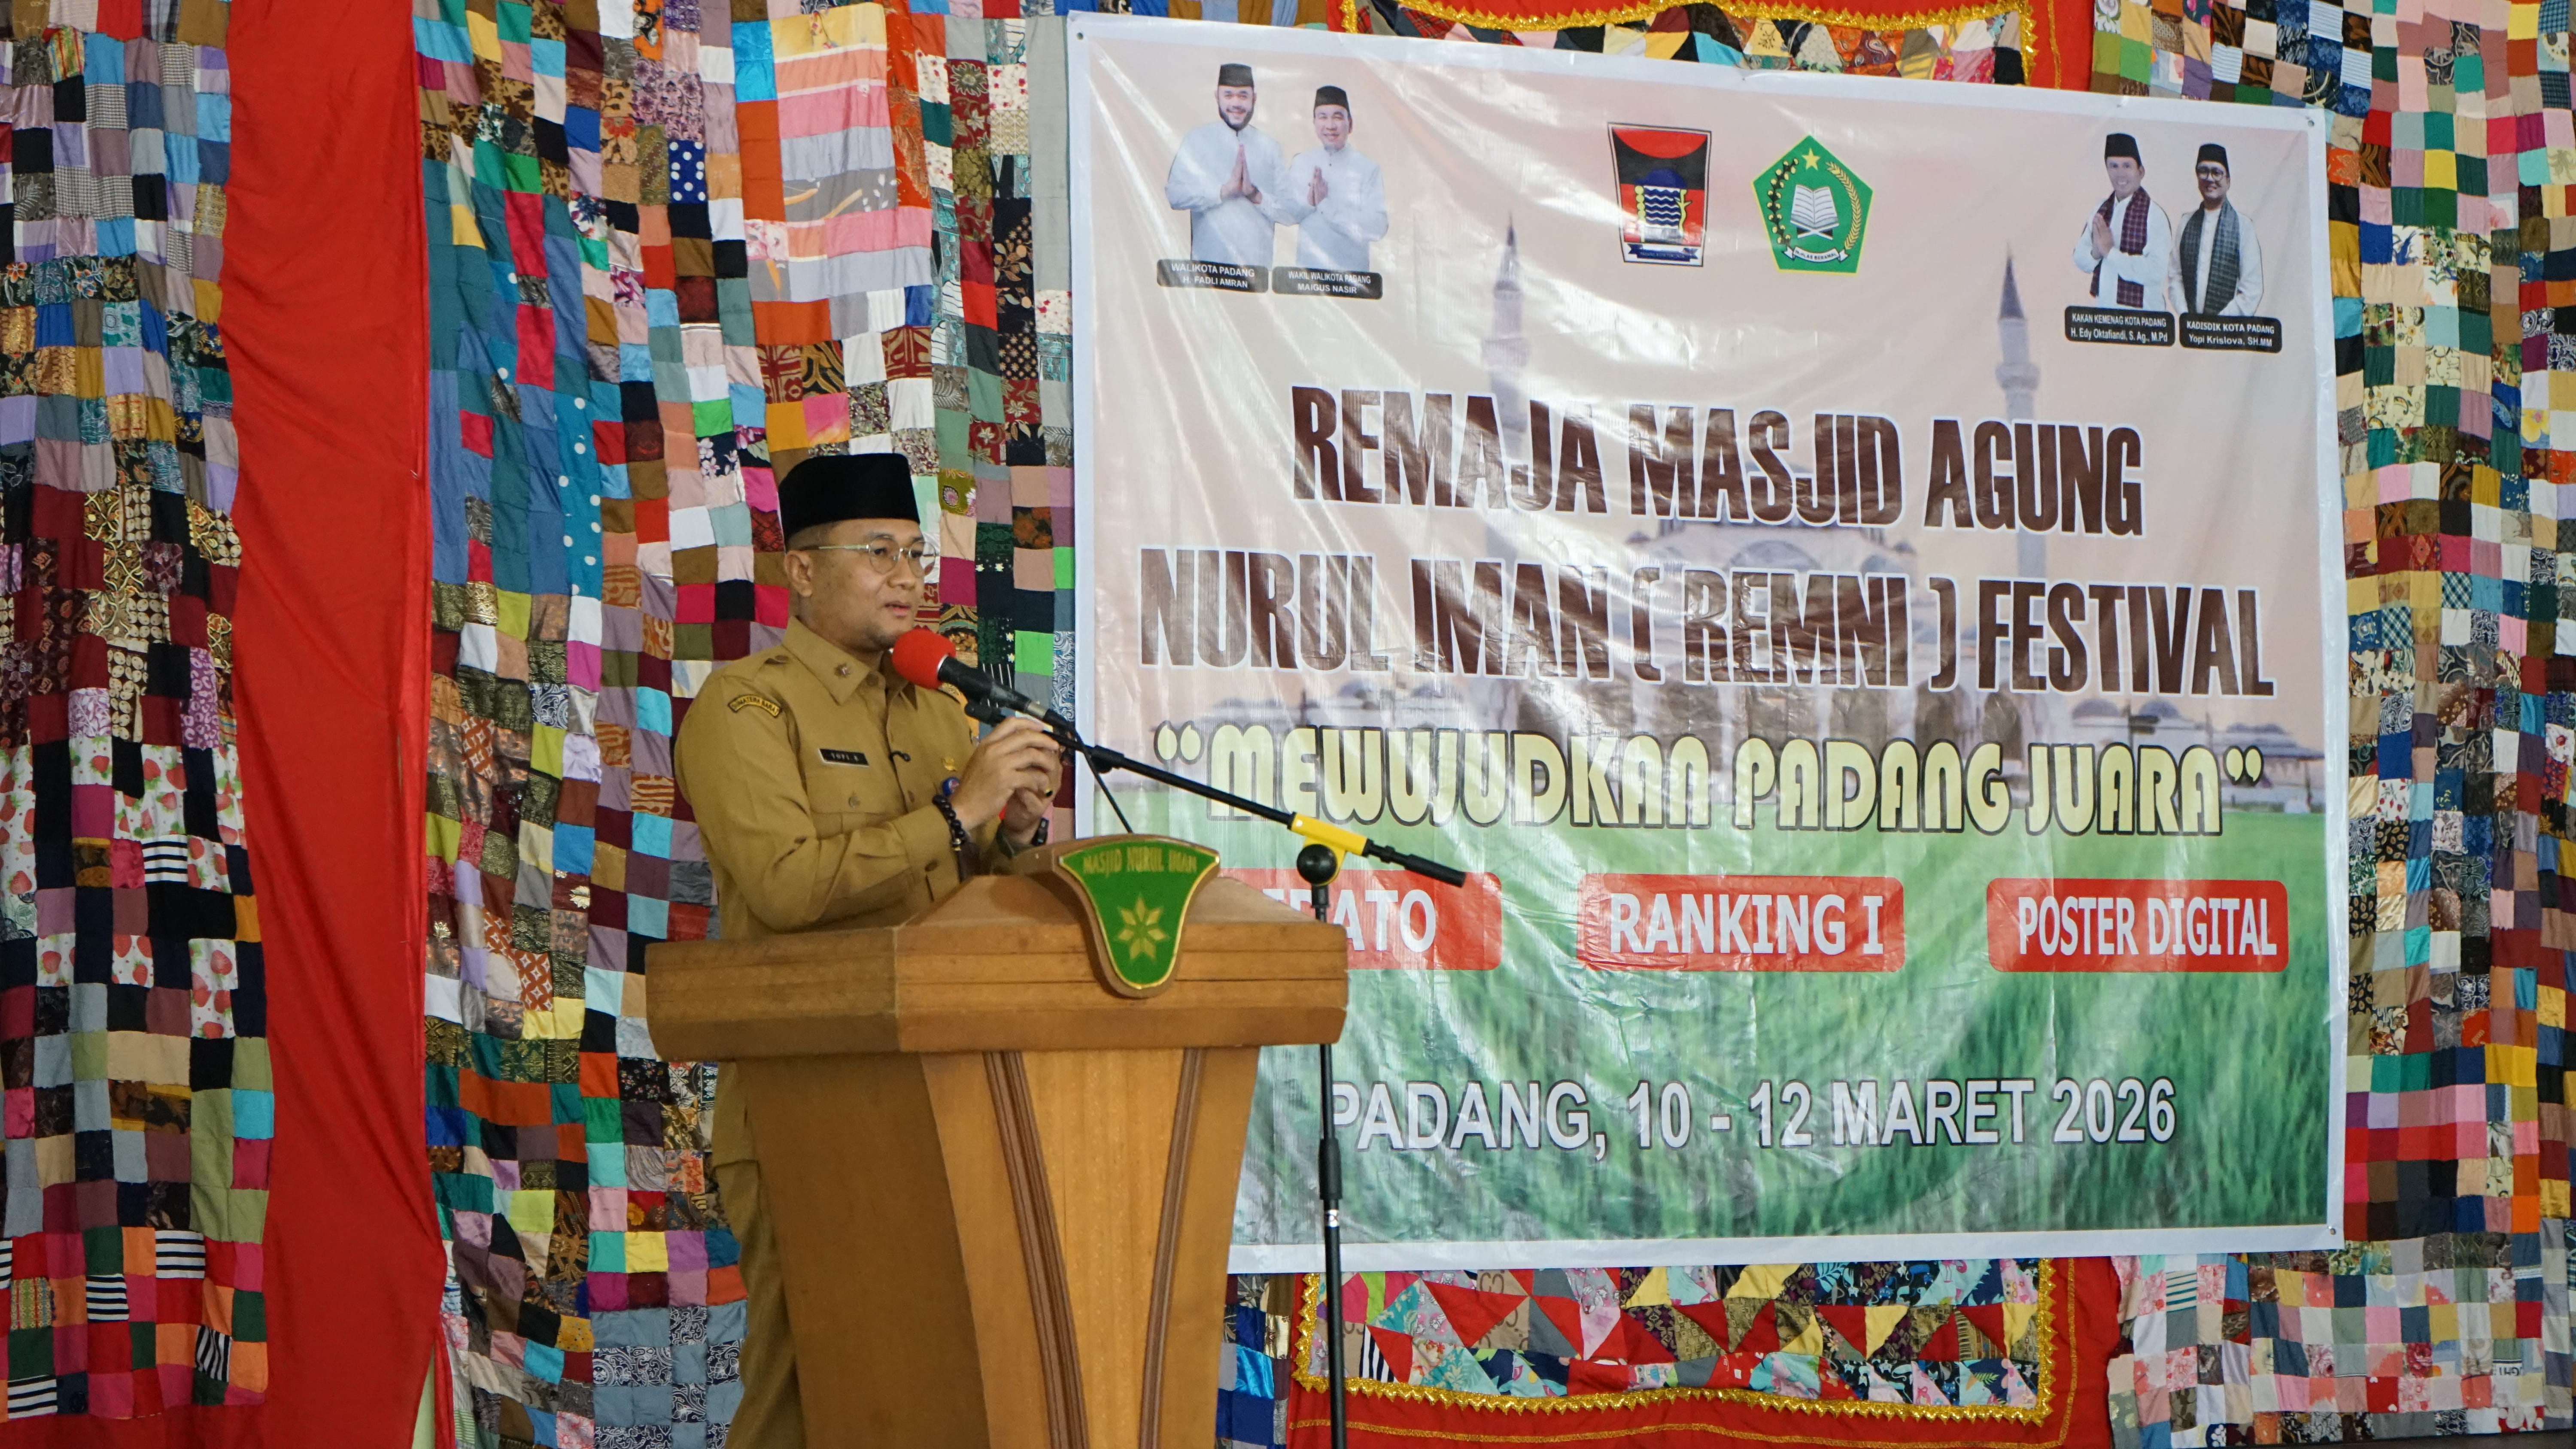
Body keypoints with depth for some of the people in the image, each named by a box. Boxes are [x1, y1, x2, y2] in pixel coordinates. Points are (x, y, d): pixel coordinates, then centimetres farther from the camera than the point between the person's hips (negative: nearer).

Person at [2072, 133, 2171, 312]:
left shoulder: (2154, 215, -12)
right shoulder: (2101, 210, 9)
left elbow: (2156, 271, -20)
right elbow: (2080, 260, 11)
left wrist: (2110, 252, -19)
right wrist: (2095, 253, -11)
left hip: (2140, 313, -5)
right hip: (2101, 309, 5)